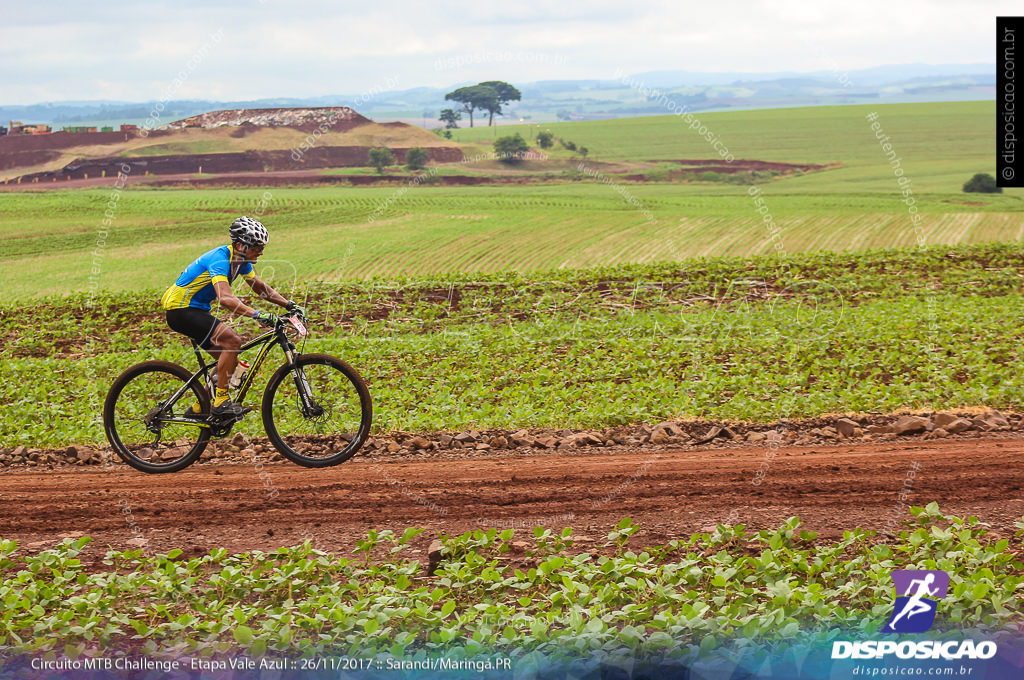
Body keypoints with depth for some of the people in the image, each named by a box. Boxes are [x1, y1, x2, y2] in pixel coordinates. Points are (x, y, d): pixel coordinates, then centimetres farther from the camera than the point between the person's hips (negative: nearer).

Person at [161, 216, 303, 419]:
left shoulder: (241, 261, 2)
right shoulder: (220, 260, -27)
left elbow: (260, 287, 15)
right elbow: (226, 298, -41)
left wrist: (289, 304, 3)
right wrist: (257, 315, -50)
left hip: (197, 310, 10)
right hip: (180, 309, -10)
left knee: (231, 362, 6)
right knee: (233, 341, -25)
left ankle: (199, 408, 16)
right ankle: (220, 402, -20)